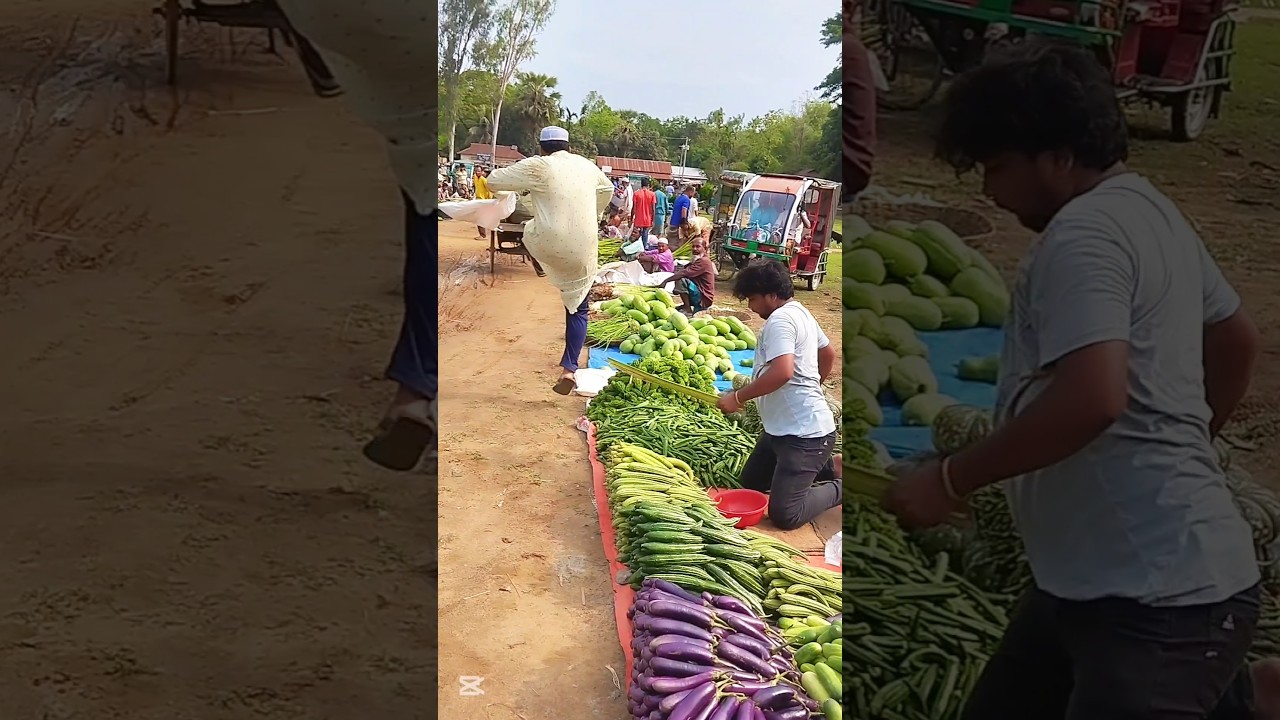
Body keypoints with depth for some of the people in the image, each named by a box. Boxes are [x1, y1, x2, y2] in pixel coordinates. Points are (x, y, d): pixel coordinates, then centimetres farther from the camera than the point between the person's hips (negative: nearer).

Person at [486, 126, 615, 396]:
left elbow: (494, 181, 0)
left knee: (529, 230, 32)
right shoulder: (587, 165, 9)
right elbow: (607, 189, 30)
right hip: (583, 250, 3)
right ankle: (569, 368, 3)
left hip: (547, 245, -3)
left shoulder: (537, 166, -6)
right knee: (578, 309, 13)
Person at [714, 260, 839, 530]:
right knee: (750, 484, 19)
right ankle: (819, 465, 22)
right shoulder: (801, 312, 13)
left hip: (803, 432, -11)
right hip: (783, 426, 11)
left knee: (783, 514, -12)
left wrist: (737, 397, -23)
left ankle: (839, 489, 7)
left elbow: (782, 371, -34)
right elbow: (829, 354, 26)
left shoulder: (779, 320, -19)